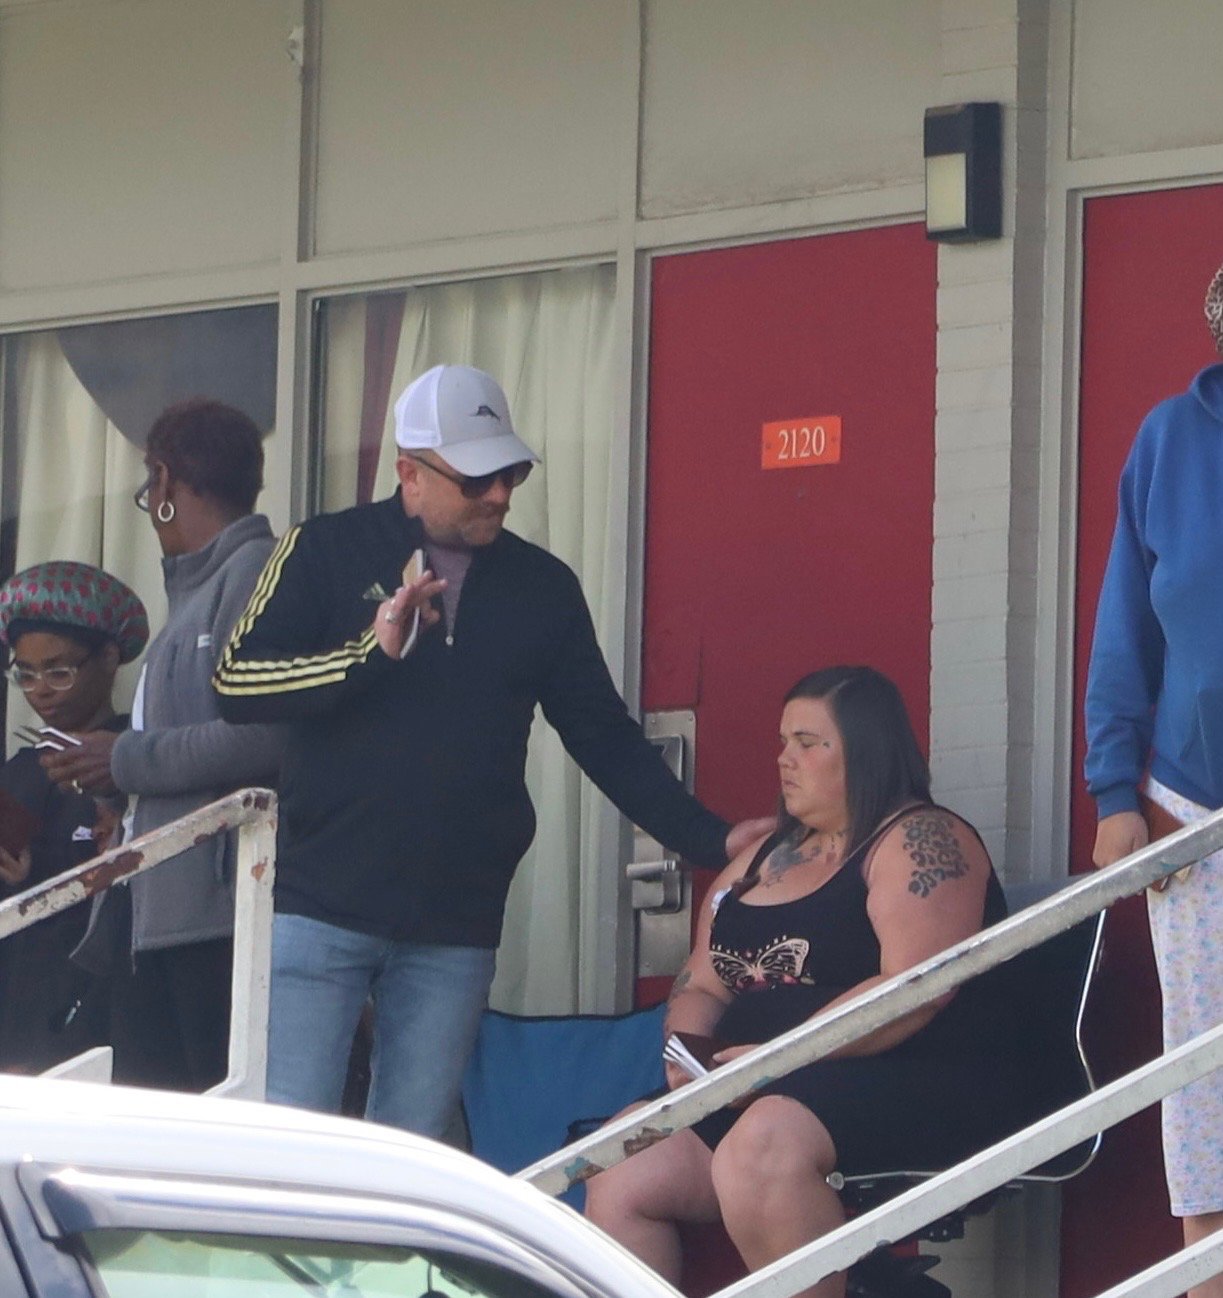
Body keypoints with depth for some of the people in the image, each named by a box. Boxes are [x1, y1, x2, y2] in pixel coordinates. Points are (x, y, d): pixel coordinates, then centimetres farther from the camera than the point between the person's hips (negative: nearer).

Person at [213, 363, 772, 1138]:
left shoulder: (542, 587, 10)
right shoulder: (328, 554, 0)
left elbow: (604, 735, 14)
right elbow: (236, 686, -8)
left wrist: (710, 841, 4)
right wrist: (372, 651, -20)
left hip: (457, 926, 3)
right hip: (321, 907, -3)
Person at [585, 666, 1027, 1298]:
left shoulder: (918, 841, -4)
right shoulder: (763, 859, 22)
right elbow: (700, 985, 23)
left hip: (918, 1088, -8)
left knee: (762, 1146, -37)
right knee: (619, 1175, -14)